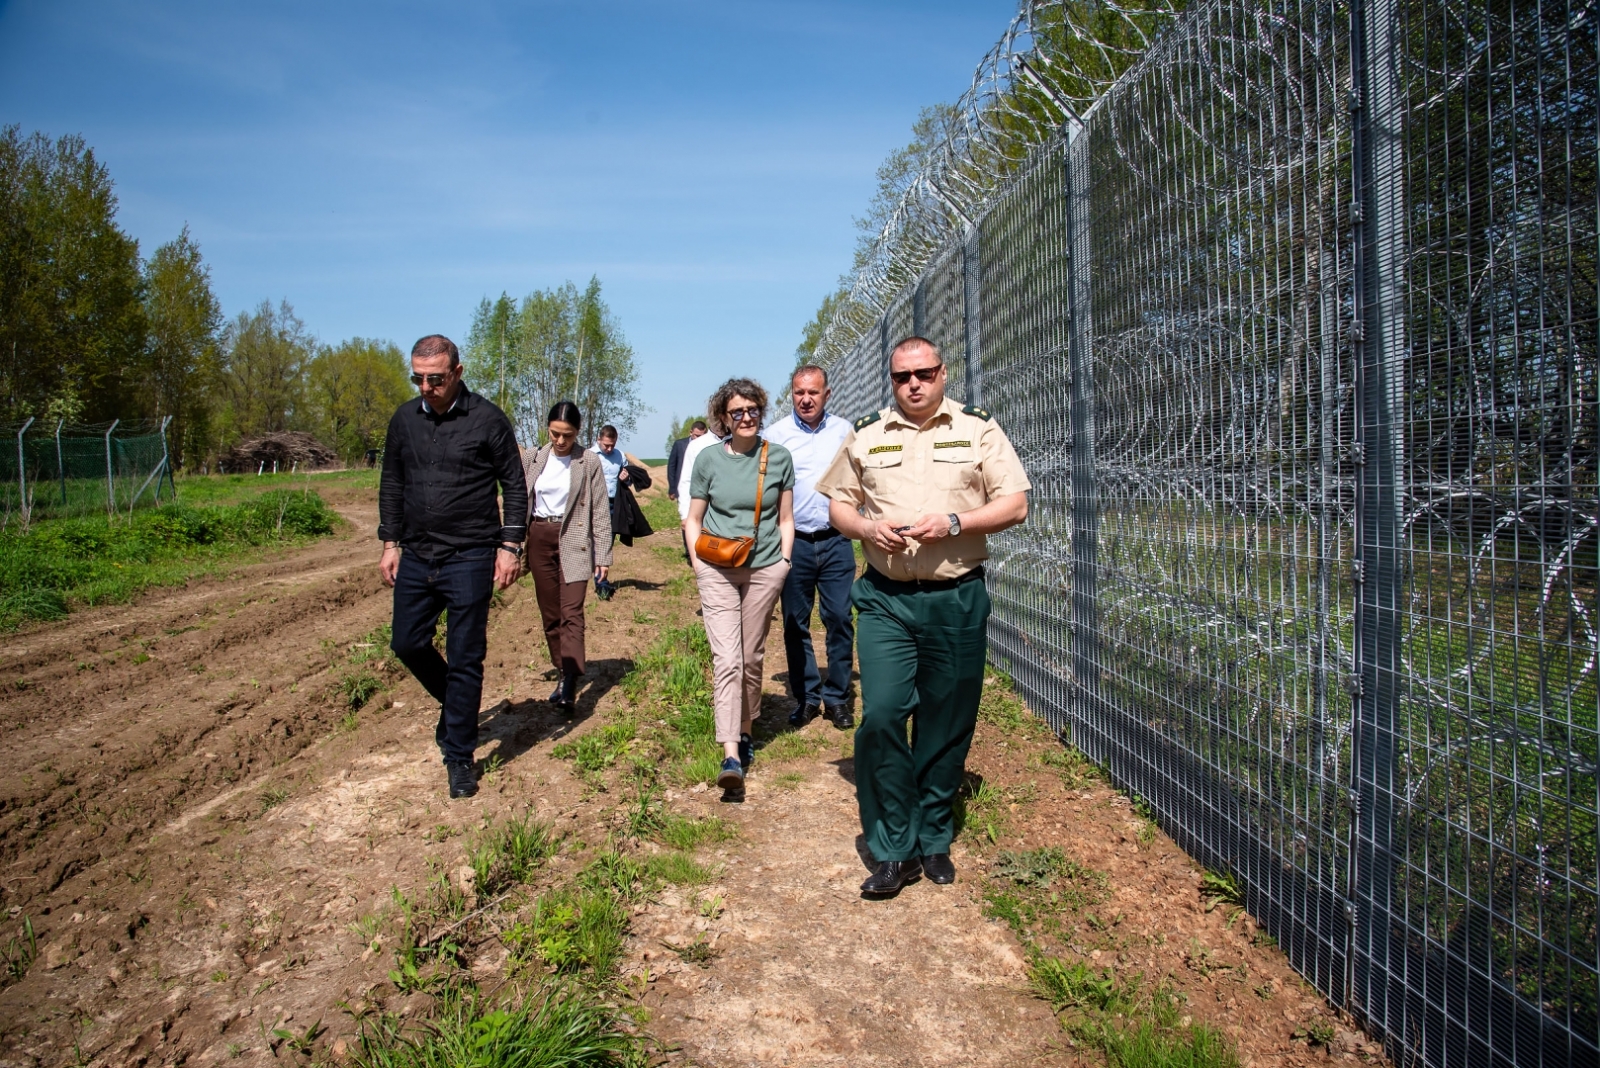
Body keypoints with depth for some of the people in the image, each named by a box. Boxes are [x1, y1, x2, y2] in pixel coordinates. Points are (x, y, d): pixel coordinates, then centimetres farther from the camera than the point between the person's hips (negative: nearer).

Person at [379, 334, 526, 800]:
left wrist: (510, 546, -9)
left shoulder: (487, 420, -7)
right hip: (415, 557, 5)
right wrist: (391, 542, 10)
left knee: (464, 660, 1)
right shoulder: (404, 419, 6)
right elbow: (391, 484, 15)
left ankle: (459, 757, 13)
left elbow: (515, 485, -3)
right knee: (408, 644, 11)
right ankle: (455, 704, 39)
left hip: (469, 560, -5)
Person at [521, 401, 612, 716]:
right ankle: (562, 674, 21)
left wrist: (603, 556, -5)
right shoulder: (533, 459, 5)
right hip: (539, 540, 4)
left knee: (571, 613, -13)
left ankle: (570, 685, -20)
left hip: (573, 541, -4)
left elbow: (601, 511, -3)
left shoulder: (589, 462, -5)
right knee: (550, 614, 9)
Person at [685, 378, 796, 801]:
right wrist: (697, 562, -1)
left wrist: (784, 562, 2)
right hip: (718, 572, -1)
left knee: (751, 658, 10)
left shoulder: (779, 457, 4)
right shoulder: (709, 458, 2)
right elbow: (694, 519, 8)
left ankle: (745, 733, 30)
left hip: (764, 570, 1)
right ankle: (731, 756, -16)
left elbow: (786, 519, 10)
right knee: (727, 659, -11)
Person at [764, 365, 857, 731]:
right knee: (795, 623, 6)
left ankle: (836, 696, 15)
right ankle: (806, 697, 19)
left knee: (839, 619, 1)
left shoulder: (843, 431, 6)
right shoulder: (776, 434, 1)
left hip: (835, 540, 1)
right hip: (794, 541, 0)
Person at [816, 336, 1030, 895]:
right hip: (885, 600, 1)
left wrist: (954, 522, -15)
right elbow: (838, 505, 15)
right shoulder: (866, 436, 10)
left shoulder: (978, 429, 5)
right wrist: (867, 527, -7)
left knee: (947, 724, 7)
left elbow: (1015, 505, 0)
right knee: (881, 717, -9)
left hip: (958, 599, 0)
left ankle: (933, 840, 25)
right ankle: (894, 851, 3)